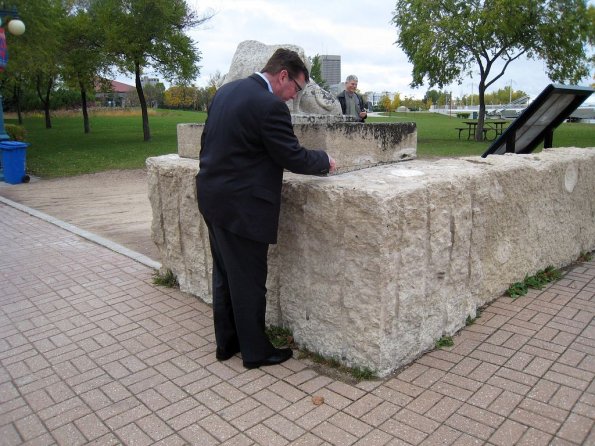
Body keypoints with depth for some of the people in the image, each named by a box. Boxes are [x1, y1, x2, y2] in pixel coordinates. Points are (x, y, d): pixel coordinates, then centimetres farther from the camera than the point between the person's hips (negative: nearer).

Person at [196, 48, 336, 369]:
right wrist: (325, 161, 3)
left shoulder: (226, 90, 10)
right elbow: (293, 157, -15)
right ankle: (255, 351, 21)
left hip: (213, 198, 9)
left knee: (224, 275, 18)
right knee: (249, 281, 5)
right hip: (241, 206, -9)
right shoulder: (270, 105, -18)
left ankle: (226, 342, 32)